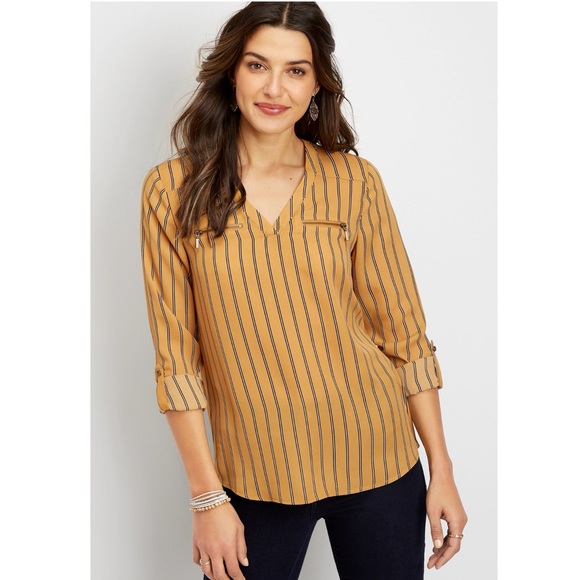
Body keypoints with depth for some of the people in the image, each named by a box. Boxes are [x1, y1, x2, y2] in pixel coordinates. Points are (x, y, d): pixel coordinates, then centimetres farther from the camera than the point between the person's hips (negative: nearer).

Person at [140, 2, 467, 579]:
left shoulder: (353, 181, -4)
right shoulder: (173, 189, -6)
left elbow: (403, 331, -1)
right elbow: (176, 355, -5)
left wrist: (441, 471, 0)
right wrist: (206, 498, -6)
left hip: (376, 464, 1)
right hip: (255, 480, 0)